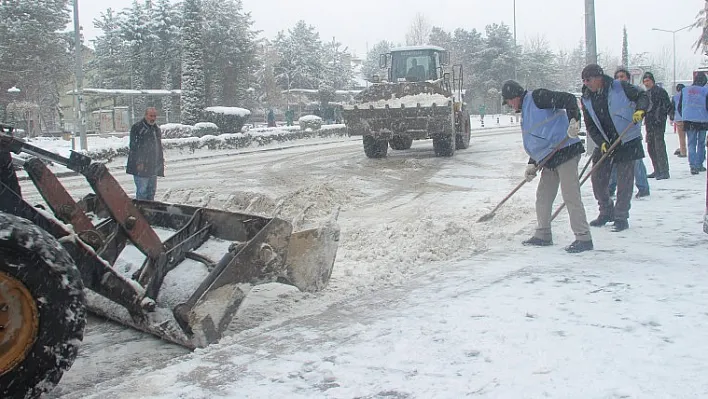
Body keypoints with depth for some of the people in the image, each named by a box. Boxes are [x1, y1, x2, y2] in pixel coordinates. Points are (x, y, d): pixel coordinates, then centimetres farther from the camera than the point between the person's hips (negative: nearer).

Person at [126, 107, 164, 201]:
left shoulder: (156, 129, 17)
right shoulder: (137, 127, -9)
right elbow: (133, 146, -14)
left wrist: (161, 162, 20)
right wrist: (139, 162, -19)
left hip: (153, 167, 8)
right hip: (141, 166, -8)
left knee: (151, 190, 13)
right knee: (142, 191, -9)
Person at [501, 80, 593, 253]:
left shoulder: (537, 97, -6)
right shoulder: (525, 112, 23)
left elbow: (569, 99, -16)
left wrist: (573, 121, -30)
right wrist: (532, 164, 13)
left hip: (566, 151, -10)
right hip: (550, 158, 10)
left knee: (571, 196, -9)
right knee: (543, 196, 12)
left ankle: (584, 238, -4)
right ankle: (543, 235, 23)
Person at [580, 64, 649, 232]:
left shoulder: (620, 87, -10)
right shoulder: (586, 99, 1)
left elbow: (642, 96, -2)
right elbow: (590, 126, 2)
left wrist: (640, 110, -22)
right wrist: (601, 142, -11)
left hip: (627, 141, -4)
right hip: (604, 143, 4)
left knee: (624, 181, -2)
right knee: (598, 179, 4)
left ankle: (621, 217, 9)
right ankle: (606, 212, 24)